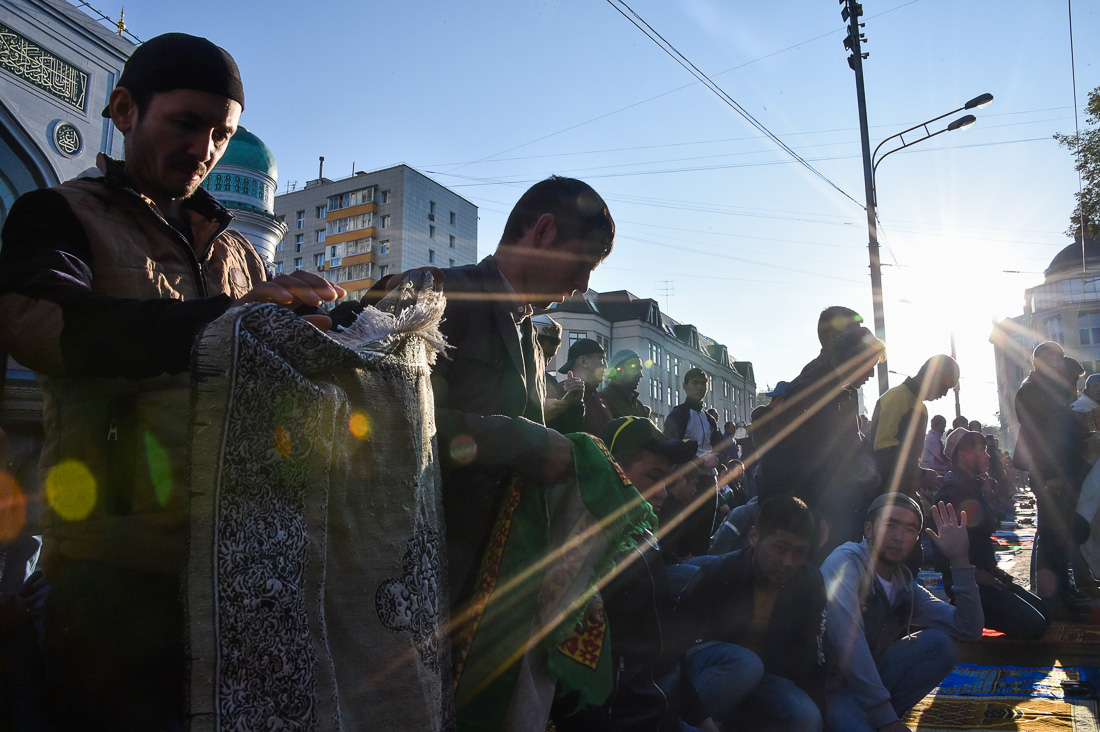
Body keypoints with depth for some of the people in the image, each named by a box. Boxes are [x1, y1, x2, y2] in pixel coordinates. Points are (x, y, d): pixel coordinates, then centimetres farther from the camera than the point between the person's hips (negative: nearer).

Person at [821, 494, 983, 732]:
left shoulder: (906, 587, 7)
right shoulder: (845, 562, -17)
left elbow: (969, 629, -1)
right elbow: (847, 645, -26)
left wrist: (959, 559, -7)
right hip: (830, 686, -8)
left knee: (940, 643, -9)